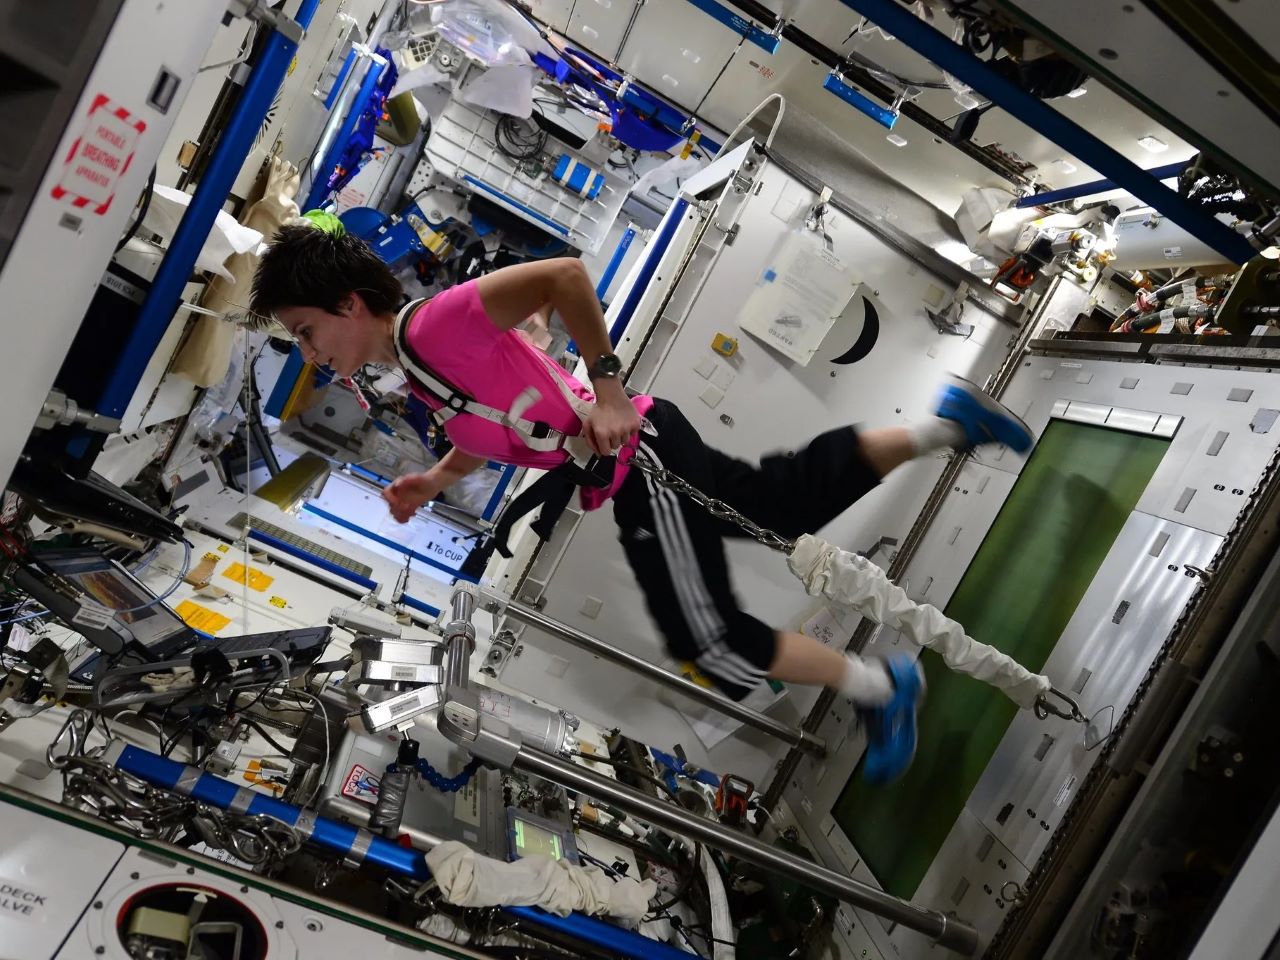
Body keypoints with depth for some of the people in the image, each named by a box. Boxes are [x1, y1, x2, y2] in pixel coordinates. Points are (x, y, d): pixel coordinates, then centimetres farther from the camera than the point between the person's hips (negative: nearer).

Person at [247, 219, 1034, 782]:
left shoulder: (432, 324, -18)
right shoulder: (417, 368, 11)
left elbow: (565, 272, -26)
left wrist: (607, 384, -23)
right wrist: (432, 483, 10)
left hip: (637, 458, -9)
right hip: (623, 469, 9)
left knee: (712, 642, -6)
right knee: (794, 500, 18)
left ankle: (880, 687, 12)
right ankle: (948, 424, 27)